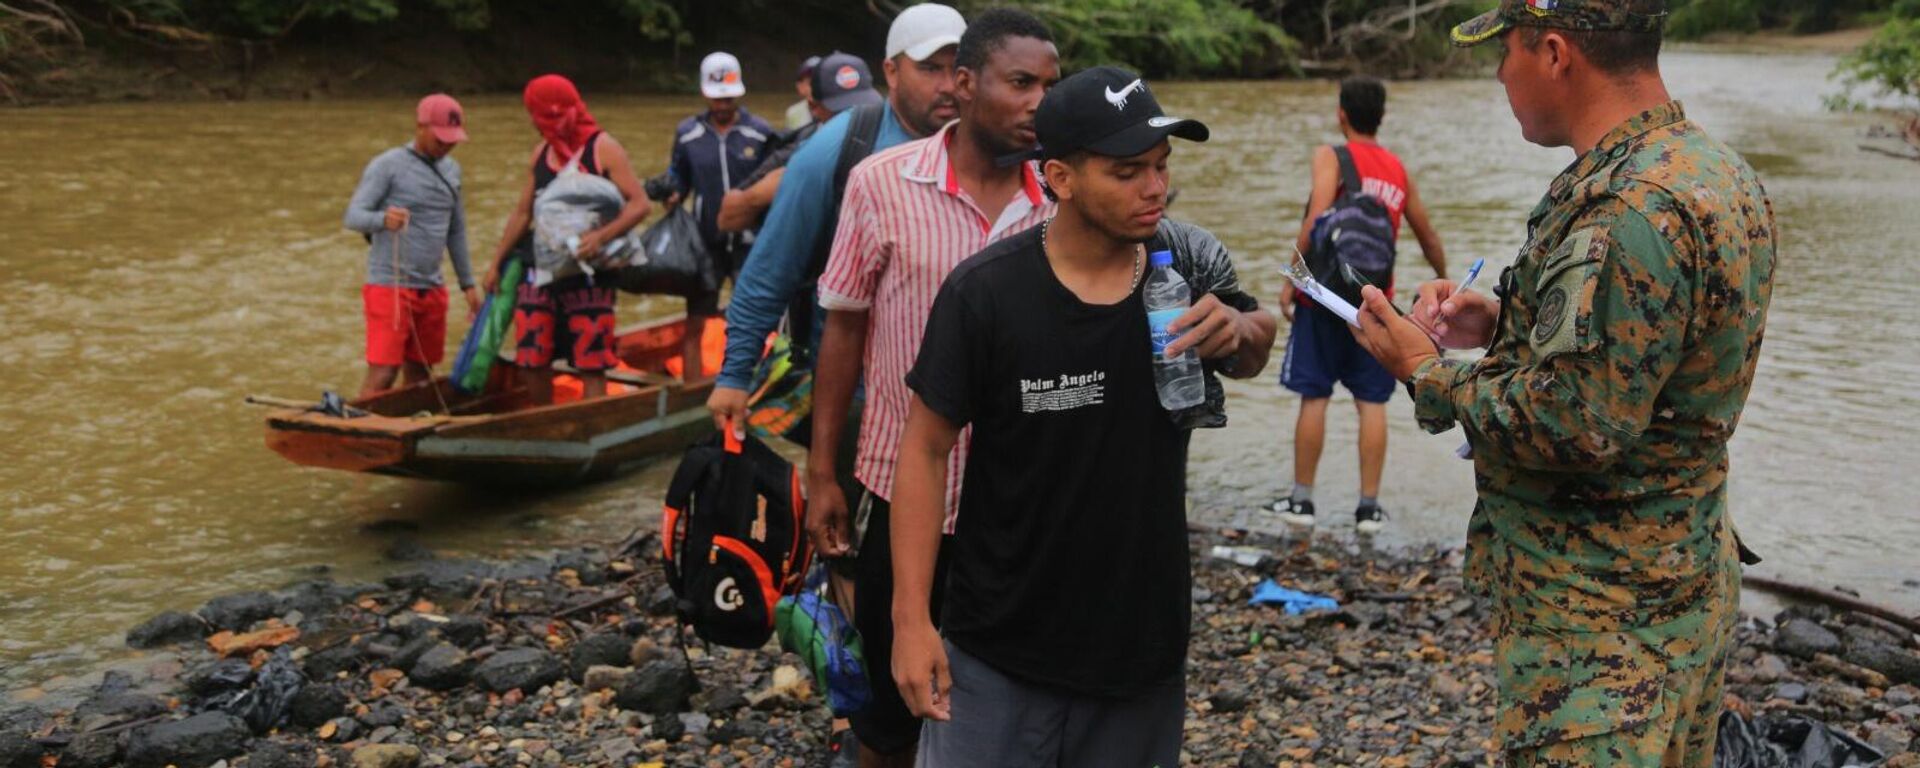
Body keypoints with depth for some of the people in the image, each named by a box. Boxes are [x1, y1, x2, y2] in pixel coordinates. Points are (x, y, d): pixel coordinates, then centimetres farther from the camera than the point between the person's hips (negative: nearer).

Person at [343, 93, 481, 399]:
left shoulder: (451, 170, 13)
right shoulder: (388, 165, -7)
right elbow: (353, 215, -13)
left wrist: (468, 283, 19)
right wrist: (383, 219, -35)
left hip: (432, 290, 6)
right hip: (389, 286, -6)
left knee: (419, 373, 10)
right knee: (382, 373, -10)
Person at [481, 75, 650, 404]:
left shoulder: (603, 149, -6)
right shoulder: (540, 153, 12)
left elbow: (639, 203, -14)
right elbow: (522, 213, 19)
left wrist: (601, 236, -29)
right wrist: (497, 262, 19)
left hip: (588, 276, -6)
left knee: (591, 365, -2)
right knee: (530, 361, 5)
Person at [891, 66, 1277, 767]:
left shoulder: (1190, 262, -5)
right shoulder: (986, 291, -15)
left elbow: (1253, 355, 15)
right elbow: (926, 449, -8)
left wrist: (1238, 329, -10)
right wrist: (912, 618, -11)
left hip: (1146, 644, 3)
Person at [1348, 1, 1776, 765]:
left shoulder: (1630, 211, -26)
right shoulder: (1716, 172, 7)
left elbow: (1573, 426, -27)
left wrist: (1426, 372, -13)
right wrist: (1506, 325, 8)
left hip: (1604, 622, -10)